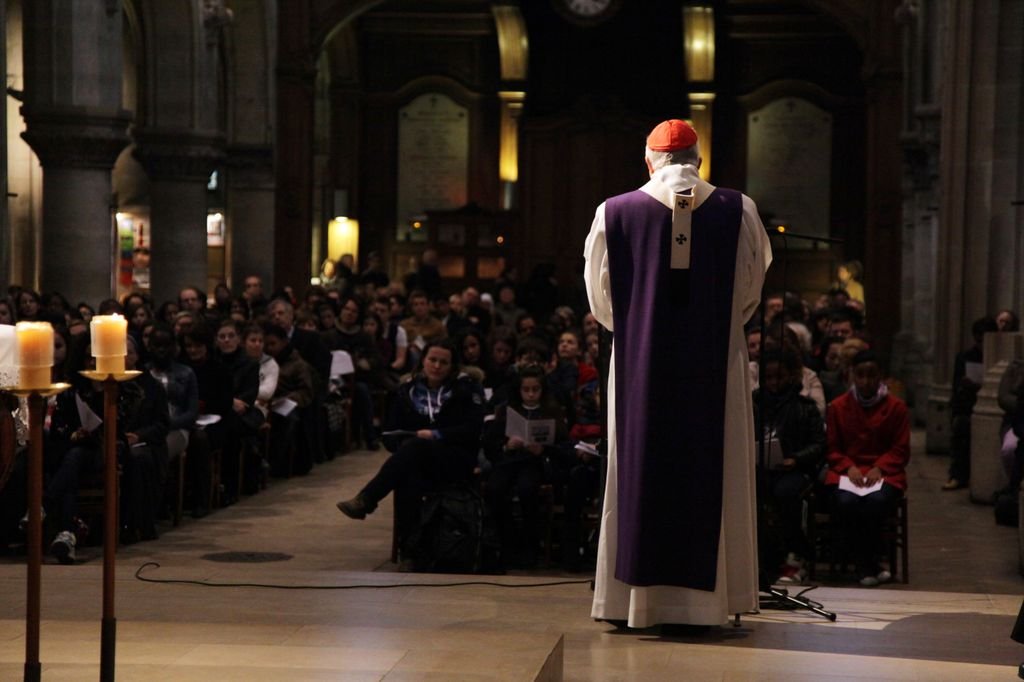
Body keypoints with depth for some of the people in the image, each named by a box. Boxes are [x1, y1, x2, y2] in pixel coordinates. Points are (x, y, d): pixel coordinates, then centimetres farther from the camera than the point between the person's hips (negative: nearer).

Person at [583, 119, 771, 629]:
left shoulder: (614, 213, -2)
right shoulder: (738, 212, 0)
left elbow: (601, 299, 5)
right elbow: (750, 291, 8)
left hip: (640, 365, 0)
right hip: (716, 369, 0)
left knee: (636, 476, 8)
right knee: (709, 479, 7)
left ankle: (633, 600, 11)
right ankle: (701, 600, 9)